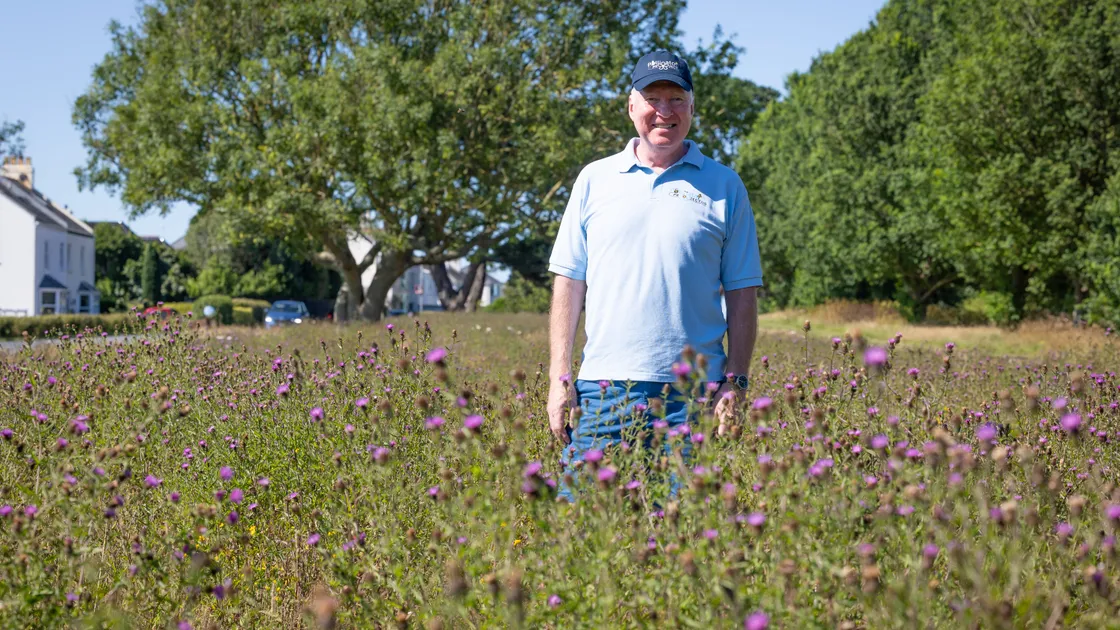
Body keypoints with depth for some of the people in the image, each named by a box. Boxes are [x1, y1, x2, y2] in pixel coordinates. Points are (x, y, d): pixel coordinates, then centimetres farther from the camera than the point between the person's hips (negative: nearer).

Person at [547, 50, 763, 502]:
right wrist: (559, 379, 4)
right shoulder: (595, 180, 12)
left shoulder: (724, 186, 9)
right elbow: (569, 284, 11)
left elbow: (742, 296, 8)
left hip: (692, 395, -1)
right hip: (603, 387, 1)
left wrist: (735, 381, -1)